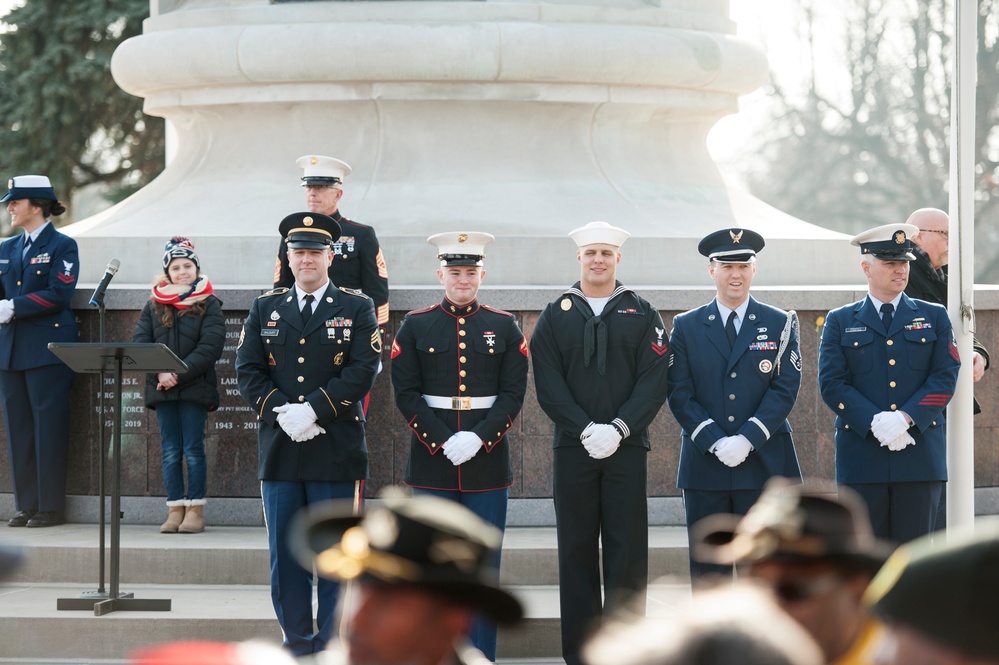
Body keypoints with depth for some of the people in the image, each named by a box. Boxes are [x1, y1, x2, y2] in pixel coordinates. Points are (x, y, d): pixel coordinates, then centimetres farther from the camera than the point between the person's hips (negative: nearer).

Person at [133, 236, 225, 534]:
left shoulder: (208, 305, 1)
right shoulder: (154, 305, 11)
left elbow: (210, 347, -8)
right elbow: (140, 342, 4)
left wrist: (179, 373, -15)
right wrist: (160, 372, -12)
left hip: (196, 387, -3)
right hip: (161, 388, 3)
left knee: (194, 450, -3)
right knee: (170, 452, 4)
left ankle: (196, 511, 2)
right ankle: (175, 510, 7)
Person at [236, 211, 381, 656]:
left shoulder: (357, 309, 5)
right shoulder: (265, 309, 13)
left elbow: (363, 371, -6)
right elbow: (248, 370, 5)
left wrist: (313, 410, -16)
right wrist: (281, 413, -10)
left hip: (337, 451, -3)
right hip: (279, 451, 3)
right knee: (285, 555, 4)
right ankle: (297, 644, 11)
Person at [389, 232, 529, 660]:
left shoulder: (505, 328, 7)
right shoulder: (416, 327, 6)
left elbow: (514, 394, 1)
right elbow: (406, 394, -1)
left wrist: (478, 438, -13)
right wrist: (442, 441, -12)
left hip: (488, 461, 0)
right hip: (431, 463, 0)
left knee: (485, 564, 1)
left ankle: (482, 656, 5)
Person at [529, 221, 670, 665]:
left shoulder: (643, 315, 7)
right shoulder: (556, 316, 8)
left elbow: (653, 382, -1)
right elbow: (548, 384, 0)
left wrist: (619, 429, -14)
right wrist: (585, 429, -12)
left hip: (627, 447, 0)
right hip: (573, 447, 1)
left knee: (627, 550, -1)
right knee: (576, 550, 2)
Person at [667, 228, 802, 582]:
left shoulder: (780, 324, 7)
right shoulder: (686, 327, 9)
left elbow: (786, 388, -1)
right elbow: (680, 393, 2)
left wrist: (748, 440, -14)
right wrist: (715, 443, -12)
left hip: (764, 463, -1)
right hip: (704, 466, 1)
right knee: (707, 570, 2)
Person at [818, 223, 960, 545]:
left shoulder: (934, 318, 12)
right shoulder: (840, 322, 10)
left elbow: (945, 377, 1)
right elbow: (832, 384, 0)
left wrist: (906, 419, -14)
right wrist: (875, 424, -14)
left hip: (920, 456, 1)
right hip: (862, 457, -1)